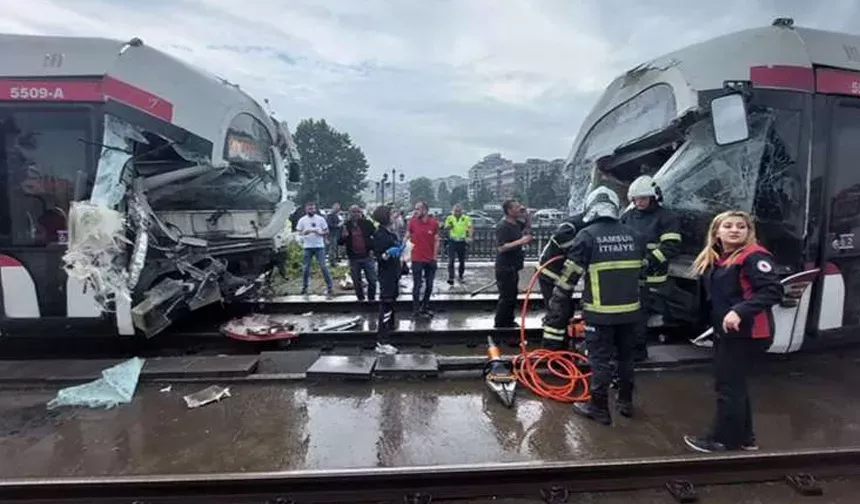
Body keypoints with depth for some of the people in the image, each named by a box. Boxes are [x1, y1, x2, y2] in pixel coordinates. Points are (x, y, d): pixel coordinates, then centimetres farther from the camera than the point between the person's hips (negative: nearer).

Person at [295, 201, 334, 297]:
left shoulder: (320, 219, 3)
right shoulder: (302, 220, 4)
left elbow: (327, 231, 5)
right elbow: (298, 233, 4)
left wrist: (320, 233, -15)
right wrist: (304, 232, -17)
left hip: (319, 246, -1)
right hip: (307, 247, 1)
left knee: (323, 266, -5)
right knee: (306, 267, 7)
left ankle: (330, 286, 0)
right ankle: (304, 286, 21)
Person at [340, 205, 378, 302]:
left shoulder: (367, 223, -2)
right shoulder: (346, 226, 2)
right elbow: (341, 242, 4)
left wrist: (372, 248, -8)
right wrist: (343, 237, -17)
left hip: (367, 256, -1)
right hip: (353, 258, 1)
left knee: (372, 280, 4)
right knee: (356, 281, 11)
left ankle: (371, 298, 20)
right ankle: (360, 299, 26)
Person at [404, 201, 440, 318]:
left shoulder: (434, 223, -5)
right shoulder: (412, 221, -6)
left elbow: (436, 241, 0)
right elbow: (407, 237, -2)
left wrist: (435, 257, -3)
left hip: (431, 259, 2)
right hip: (417, 259, -2)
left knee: (429, 285, 14)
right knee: (417, 285, 5)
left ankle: (425, 307, 33)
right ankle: (416, 310, 16)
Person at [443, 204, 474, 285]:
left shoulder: (466, 218, 0)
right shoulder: (449, 218, 3)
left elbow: (471, 228, -9)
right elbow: (446, 228, -1)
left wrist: (470, 237, -26)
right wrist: (449, 226, -24)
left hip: (462, 242, 1)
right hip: (452, 241, -1)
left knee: (462, 261, 10)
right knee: (451, 260, -11)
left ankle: (460, 276, 28)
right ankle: (451, 278, -11)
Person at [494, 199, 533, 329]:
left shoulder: (516, 223, 7)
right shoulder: (502, 226, -20)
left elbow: (527, 227, 27)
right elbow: (501, 248, -27)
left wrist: (526, 214, 9)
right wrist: (521, 241, -29)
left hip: (513, 267, 10)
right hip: (505, 268, -10)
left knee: (512, 295, 19)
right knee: (506, 297, -6)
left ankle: (508, 321, 32)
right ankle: (500, 324, 6)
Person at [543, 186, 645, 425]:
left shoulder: (587, 235, -10)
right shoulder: (632, 235, 7)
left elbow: (568, 277, -11)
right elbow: (640, 271, 15)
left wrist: (555, 311, -5)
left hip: (600, 312, -5)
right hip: (629, 309, 6)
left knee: (600, 359, 5)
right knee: (626, 356, 20)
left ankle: (599, 408, 15)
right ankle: (625, 402, 34)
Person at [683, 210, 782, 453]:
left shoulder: (755, 256, -15)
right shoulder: (714, 258, 9)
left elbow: (773, 290, -24)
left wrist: (740, 311, -33)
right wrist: (712, 321, 6)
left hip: (746, 333, -9)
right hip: (725, 331, 9)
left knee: (728, 386, 0)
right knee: (735, 384, 18)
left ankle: (724, 440, 15)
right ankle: (744, 437, 33)